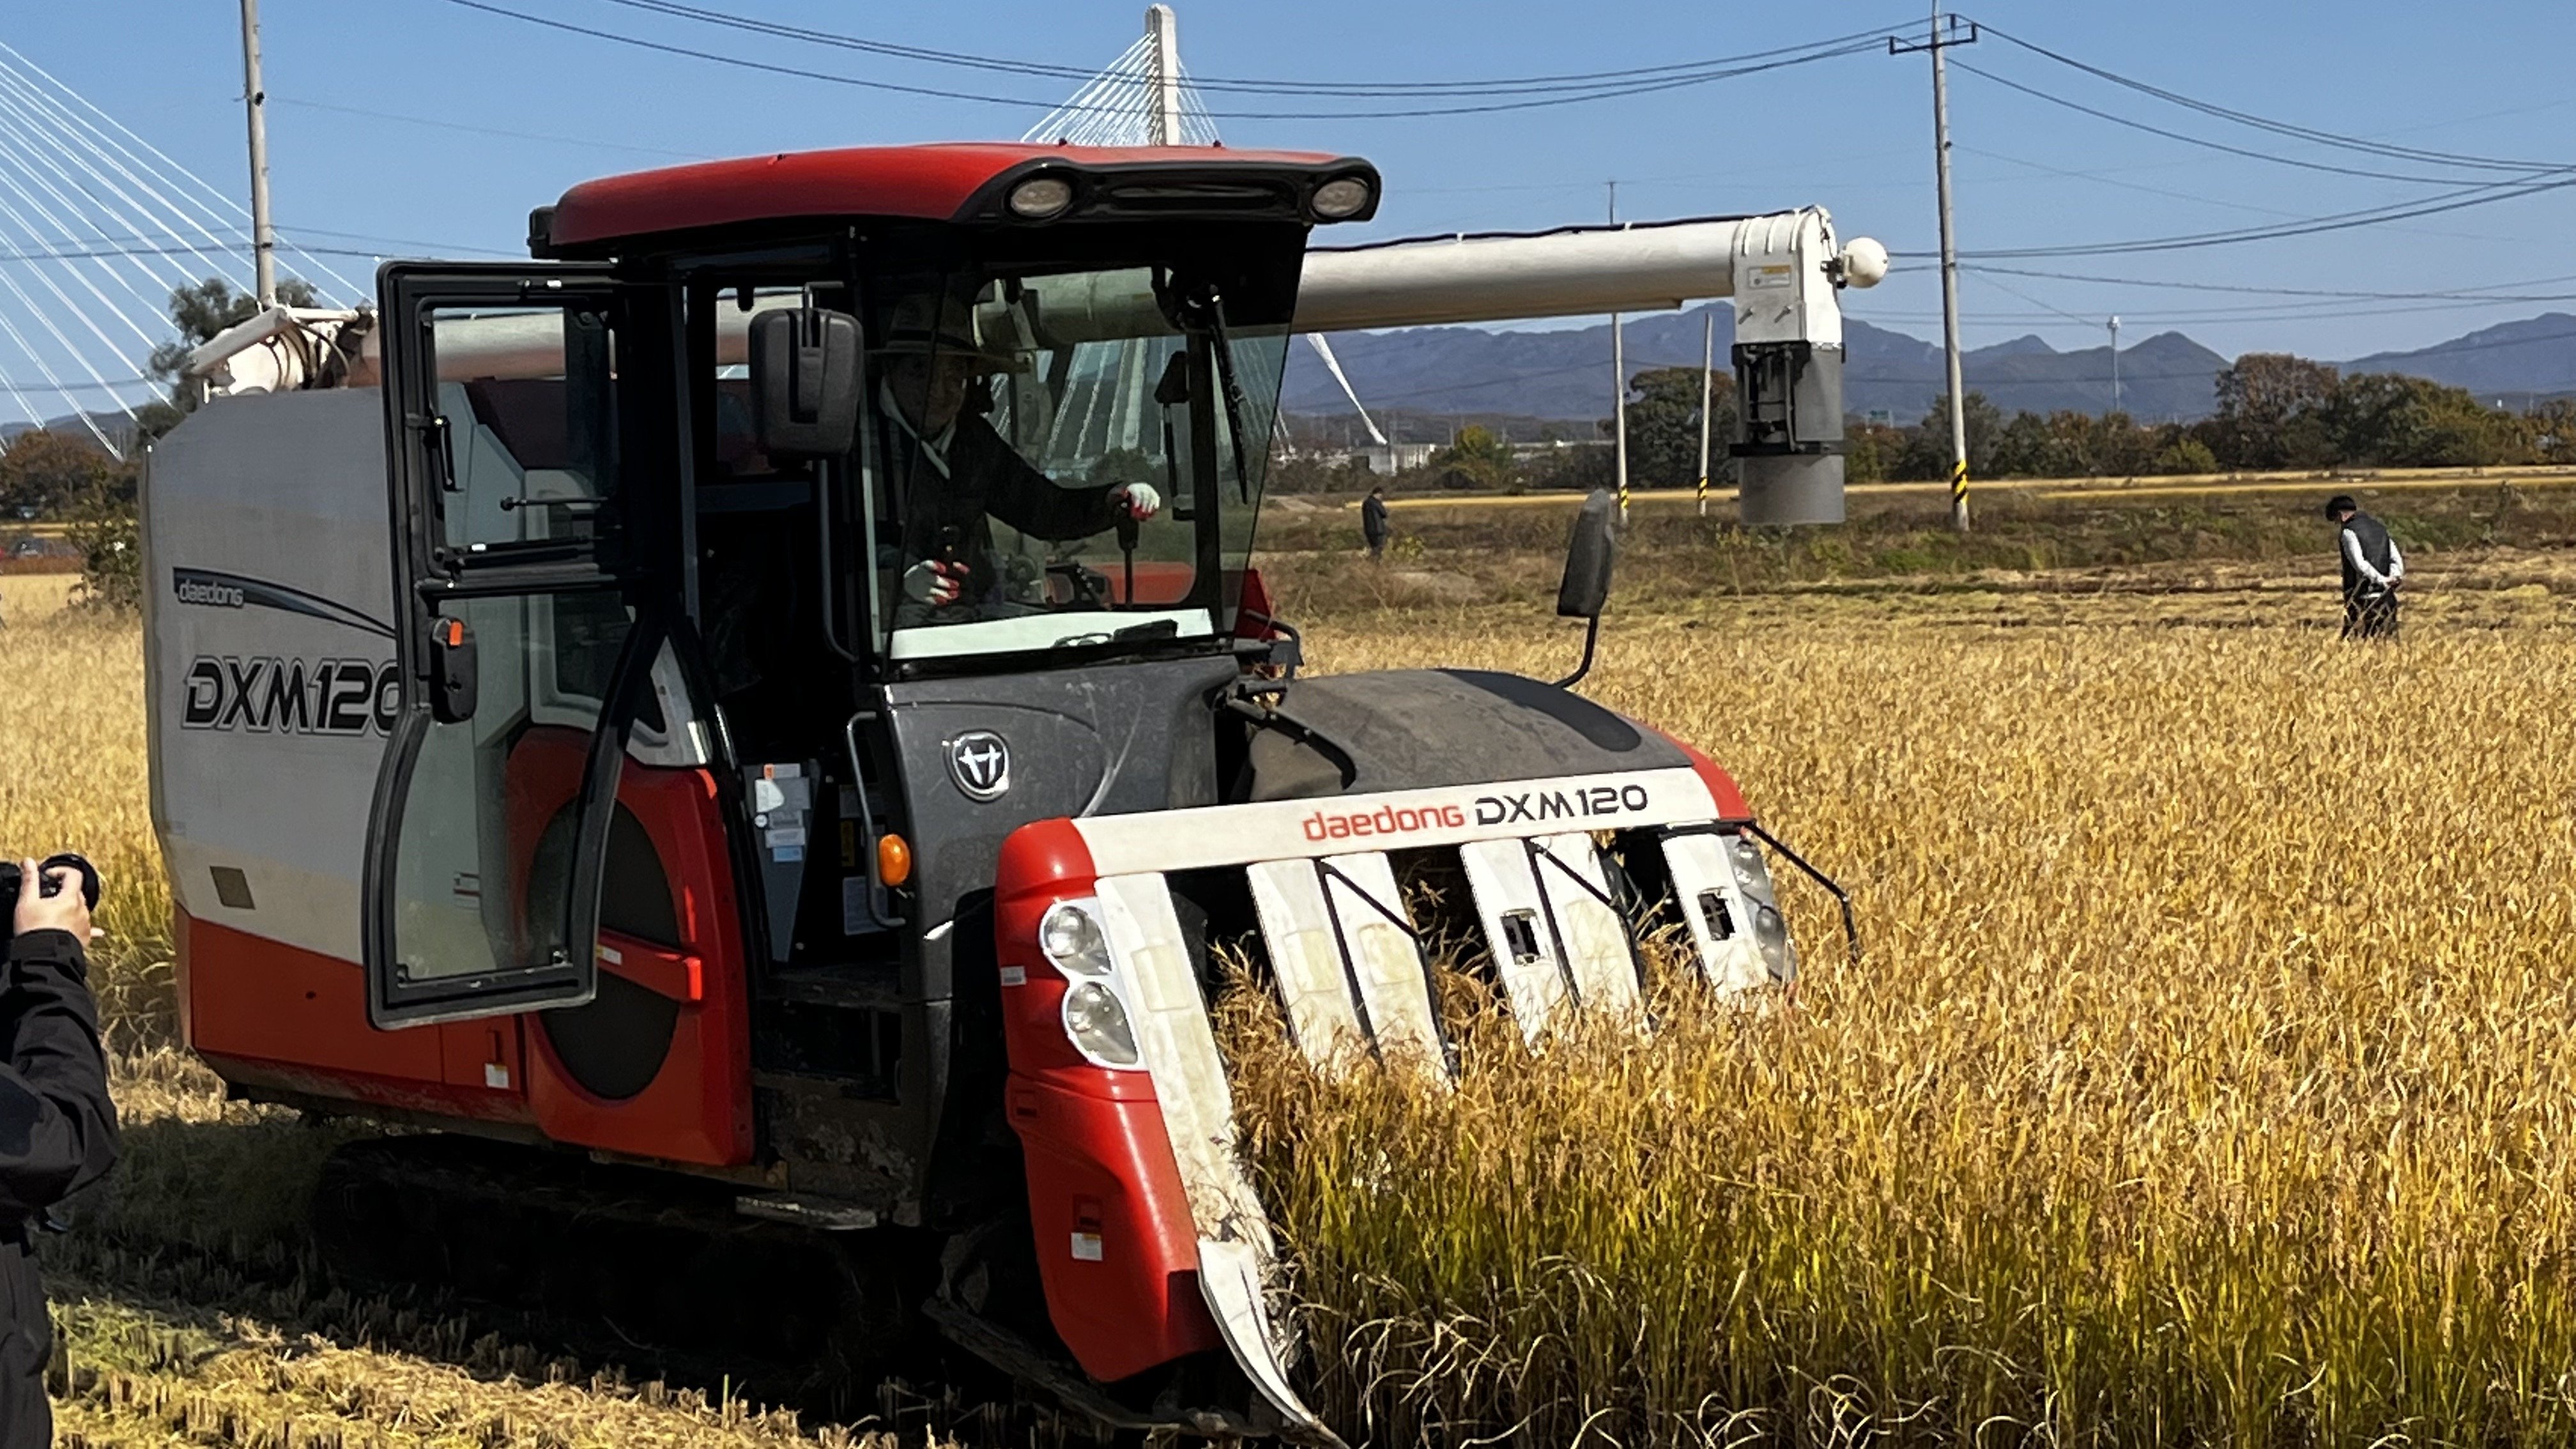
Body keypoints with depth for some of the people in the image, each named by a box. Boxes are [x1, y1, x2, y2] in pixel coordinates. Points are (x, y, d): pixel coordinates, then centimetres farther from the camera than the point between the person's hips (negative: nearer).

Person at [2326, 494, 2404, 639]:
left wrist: (2382, 580, -16)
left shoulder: (2348, 532, -6)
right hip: (2386, 598, 7)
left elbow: (2359, 564, -17)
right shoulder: (2381, 529, 17)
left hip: (2362, 598, -7)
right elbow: (2397, 560, 10)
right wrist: (2394, 578, -5)